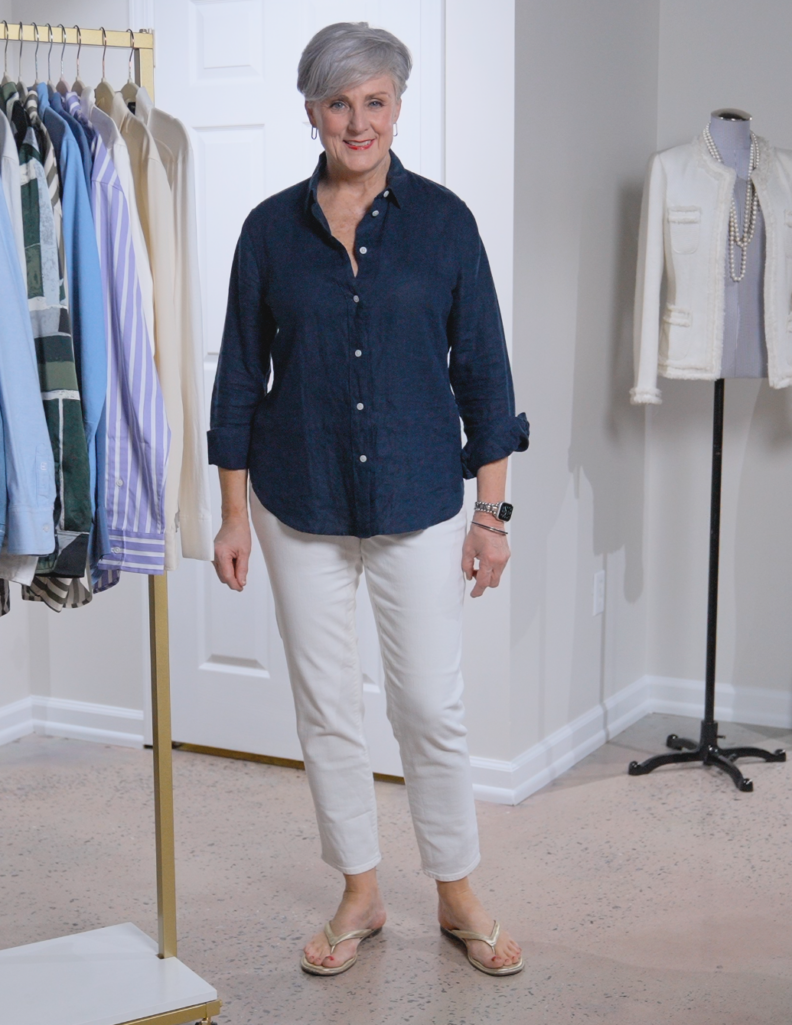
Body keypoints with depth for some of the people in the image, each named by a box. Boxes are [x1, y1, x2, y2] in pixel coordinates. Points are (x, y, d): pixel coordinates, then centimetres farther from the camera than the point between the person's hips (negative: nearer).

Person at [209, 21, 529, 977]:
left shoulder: (443, 219, -2)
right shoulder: (272, 228, 1)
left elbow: (482, 368, 0)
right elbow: (241, 376, 5)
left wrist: (492, 512, -3)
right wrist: (234, 514, 2)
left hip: (418, 503, -1)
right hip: (301, 507, 2)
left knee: (431, 707, 3)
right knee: (326, 707, 9)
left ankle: (458, 896, 23)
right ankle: (361, 893, 26)